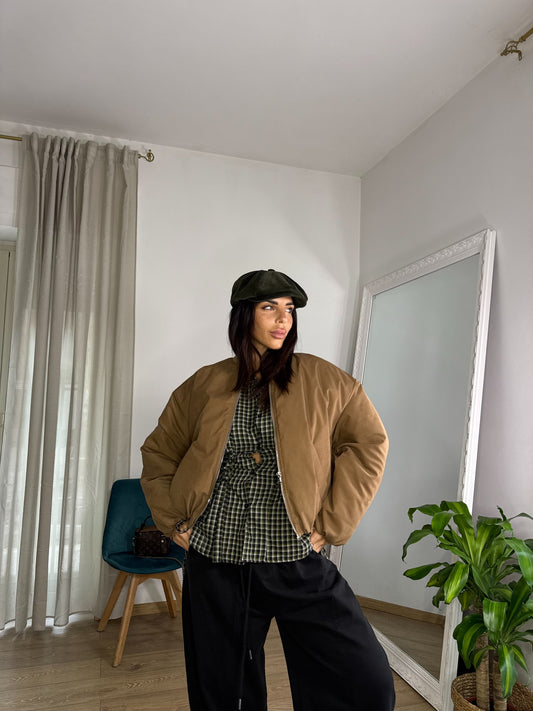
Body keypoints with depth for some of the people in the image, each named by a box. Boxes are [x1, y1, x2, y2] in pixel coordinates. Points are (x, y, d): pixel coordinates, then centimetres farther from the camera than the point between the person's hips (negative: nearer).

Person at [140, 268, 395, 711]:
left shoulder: (322, 381, -1)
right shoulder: (205, 385, 4)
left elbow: (369, 445, -1)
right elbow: (158, 453, 13)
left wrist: (330, 526, -5)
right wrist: (176, 522, 5)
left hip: (298, 562, -1)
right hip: (215, 565, 2)